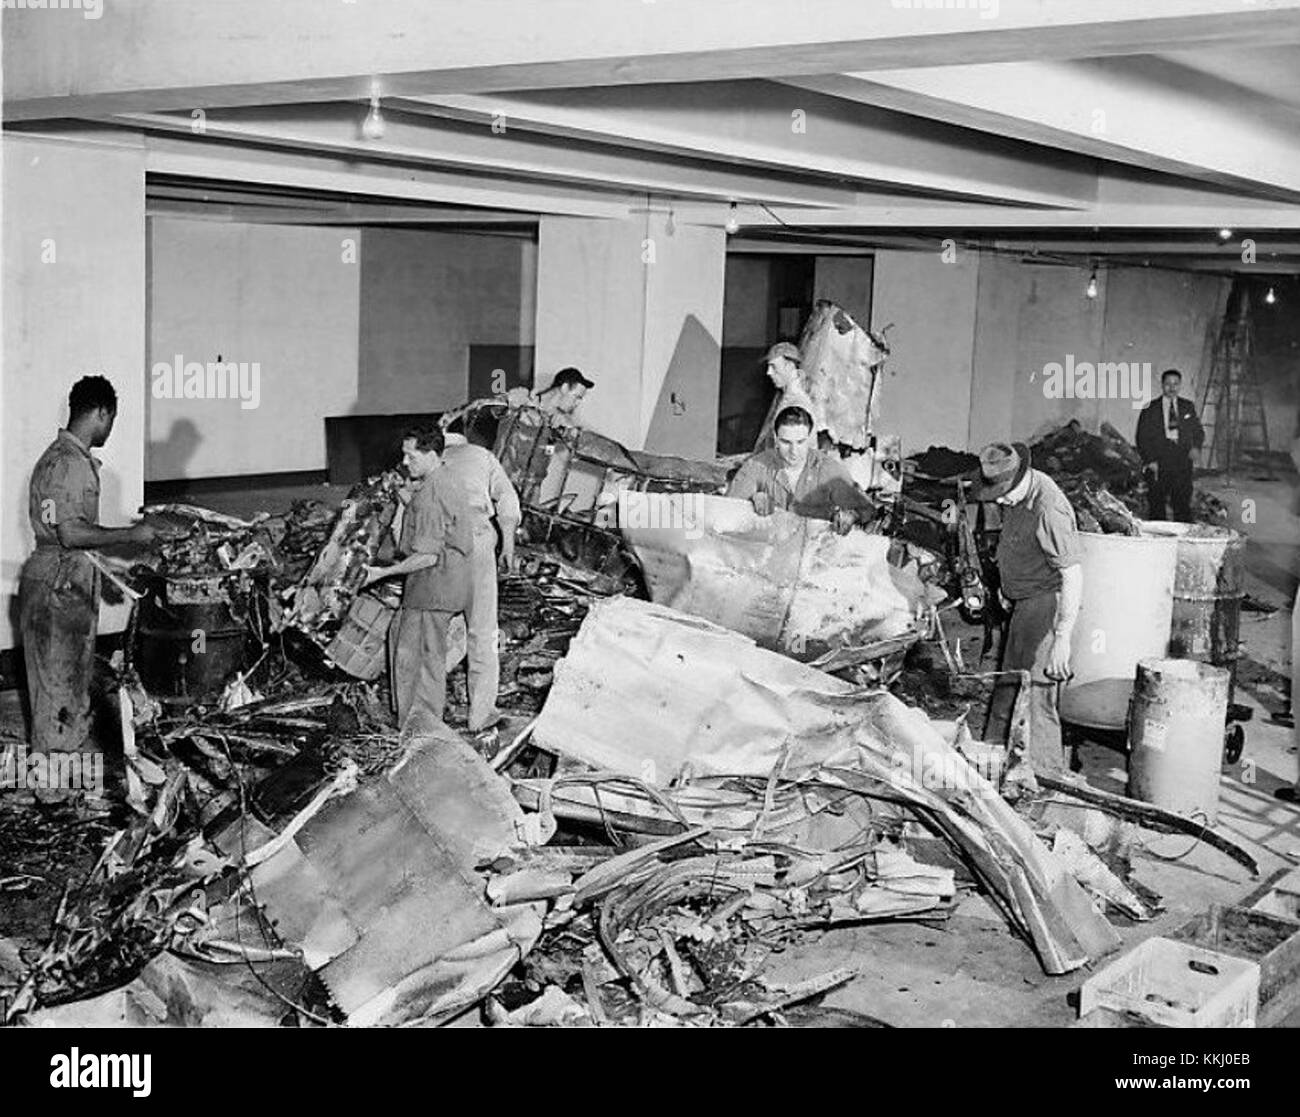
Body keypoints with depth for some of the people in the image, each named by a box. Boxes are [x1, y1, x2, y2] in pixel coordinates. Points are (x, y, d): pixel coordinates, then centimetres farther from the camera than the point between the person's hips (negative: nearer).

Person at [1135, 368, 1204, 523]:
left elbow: (1198, 431, 20)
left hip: (1182, 464, 2)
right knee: (1156, 506, -3)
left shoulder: (1188, 407, 14)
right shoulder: (1150, 408, 6)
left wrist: (1196, 446, -2)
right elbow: (1142, 437, 3)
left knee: (1183, 504, -3)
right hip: (1157, 466, -2)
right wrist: (1150, 460, -8)